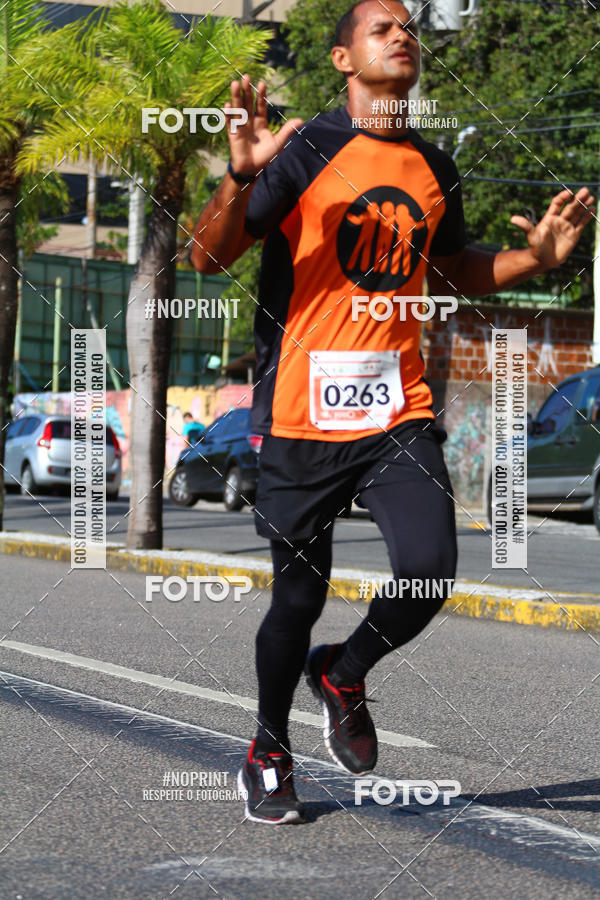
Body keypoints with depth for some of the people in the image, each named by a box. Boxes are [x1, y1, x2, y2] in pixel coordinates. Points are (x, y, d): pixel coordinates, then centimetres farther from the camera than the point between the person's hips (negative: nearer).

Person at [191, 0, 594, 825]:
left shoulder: (434, 168, 10)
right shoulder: (304, 151, -6)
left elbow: (452, 270, 27)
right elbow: (210, 259, -10)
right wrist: (242, 177, -29)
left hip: (400, 410, 4)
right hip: (302, 415, -4)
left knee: (430, 571, -13)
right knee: (300, 596, 6)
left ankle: (344, 676, 19)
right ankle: (269, 748, 31)